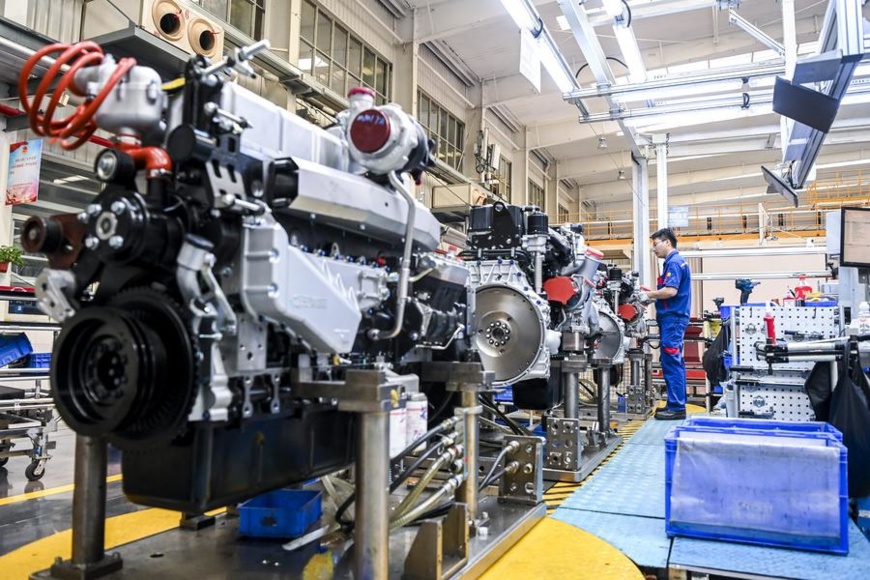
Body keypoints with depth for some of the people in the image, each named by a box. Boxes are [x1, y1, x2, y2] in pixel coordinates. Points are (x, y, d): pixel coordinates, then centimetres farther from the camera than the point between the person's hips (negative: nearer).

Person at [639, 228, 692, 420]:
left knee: (671, 362, -9)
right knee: (674, 362, 13)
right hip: (672, 317, 11)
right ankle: (677, 404, 19)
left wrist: (649, 294, -10)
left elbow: (671, 291, -23)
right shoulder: (675, 262, 20)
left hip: (672, 318, -11)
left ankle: (676, 407, -6)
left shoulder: (674, 262, -12)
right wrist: (652, 296, 10)